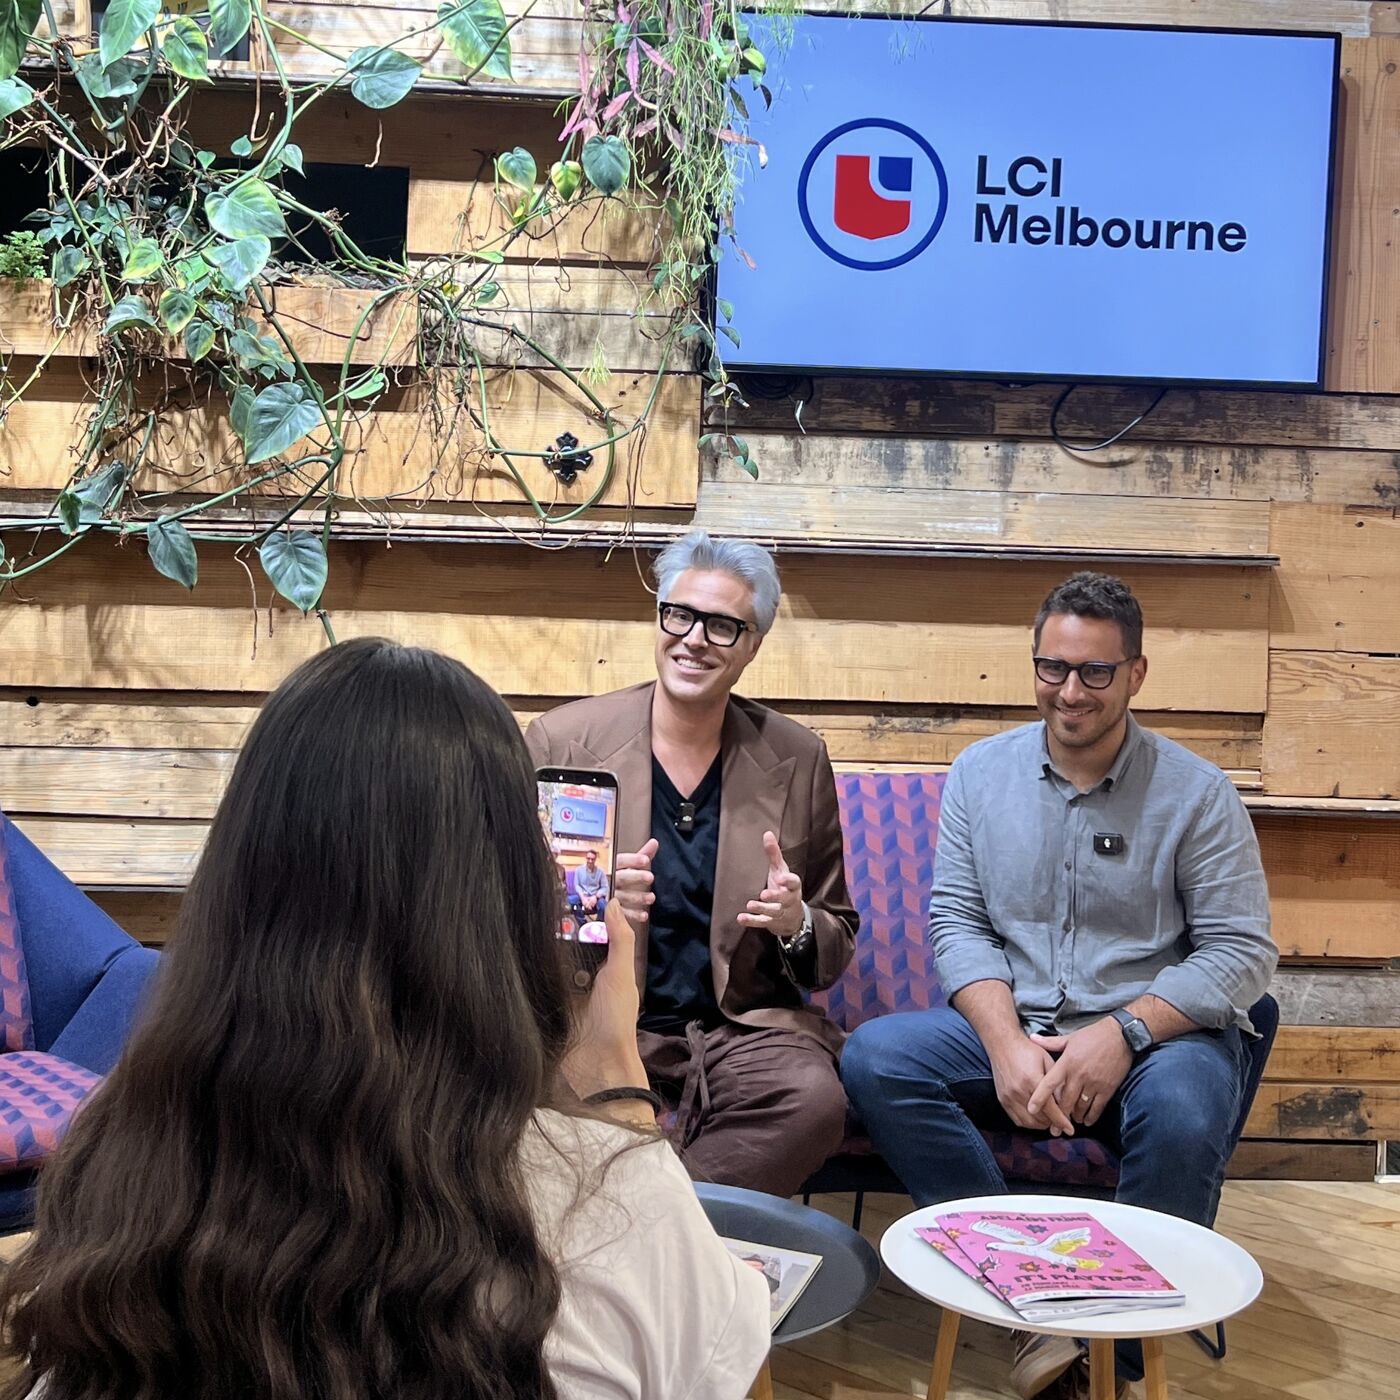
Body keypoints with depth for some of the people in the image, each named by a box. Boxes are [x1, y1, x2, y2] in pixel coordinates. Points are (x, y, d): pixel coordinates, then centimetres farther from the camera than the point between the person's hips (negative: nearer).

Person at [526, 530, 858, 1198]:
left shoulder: (796, 759, 8)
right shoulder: (560, 740, 3)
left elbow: (837, 945, 13)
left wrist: (798, 926, -11)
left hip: (743, 1027, 2)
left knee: (814, 1095, -31)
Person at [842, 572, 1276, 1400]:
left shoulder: (1196, 792, -1)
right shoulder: (981, 772, 7)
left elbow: (1243, 950, -6)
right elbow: (956, 921, 3)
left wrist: (1121, 1034, -20)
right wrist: (1006, 1041, -15)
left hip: (1156, 1030, -2)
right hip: (1011, 1025, 3)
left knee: (1183, 1117, -36)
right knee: (875, 1057, -23)